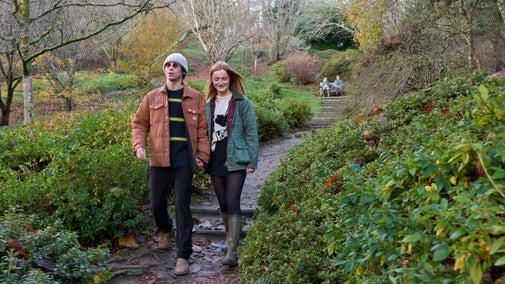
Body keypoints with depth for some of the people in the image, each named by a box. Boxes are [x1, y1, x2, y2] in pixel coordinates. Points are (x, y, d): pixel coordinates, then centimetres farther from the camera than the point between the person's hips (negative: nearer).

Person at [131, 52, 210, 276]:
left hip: (184, 161, -2)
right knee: (157, 203, 11)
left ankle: (183, 255, 7)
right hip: (159, 159, 3)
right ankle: (165, 230, 45)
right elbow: (139, 123, 11)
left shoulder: (196, 98, 5)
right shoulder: (152, 97, 9)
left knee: (182, 206, -3)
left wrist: (203, 155, -7)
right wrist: (139, 145, -6)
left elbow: (203, 129, 3)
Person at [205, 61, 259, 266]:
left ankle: (232, 252, -9)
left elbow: (251, 132, -3)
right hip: (215, 160, 5)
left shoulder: (242, 103, -2)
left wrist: (252, 161, -8)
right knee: (223, 204, 12)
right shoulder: (209, 105, 12)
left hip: (236, 160, -5)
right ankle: (231, 238, 30)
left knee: (233, 204, -11)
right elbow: (205, 133, 16)